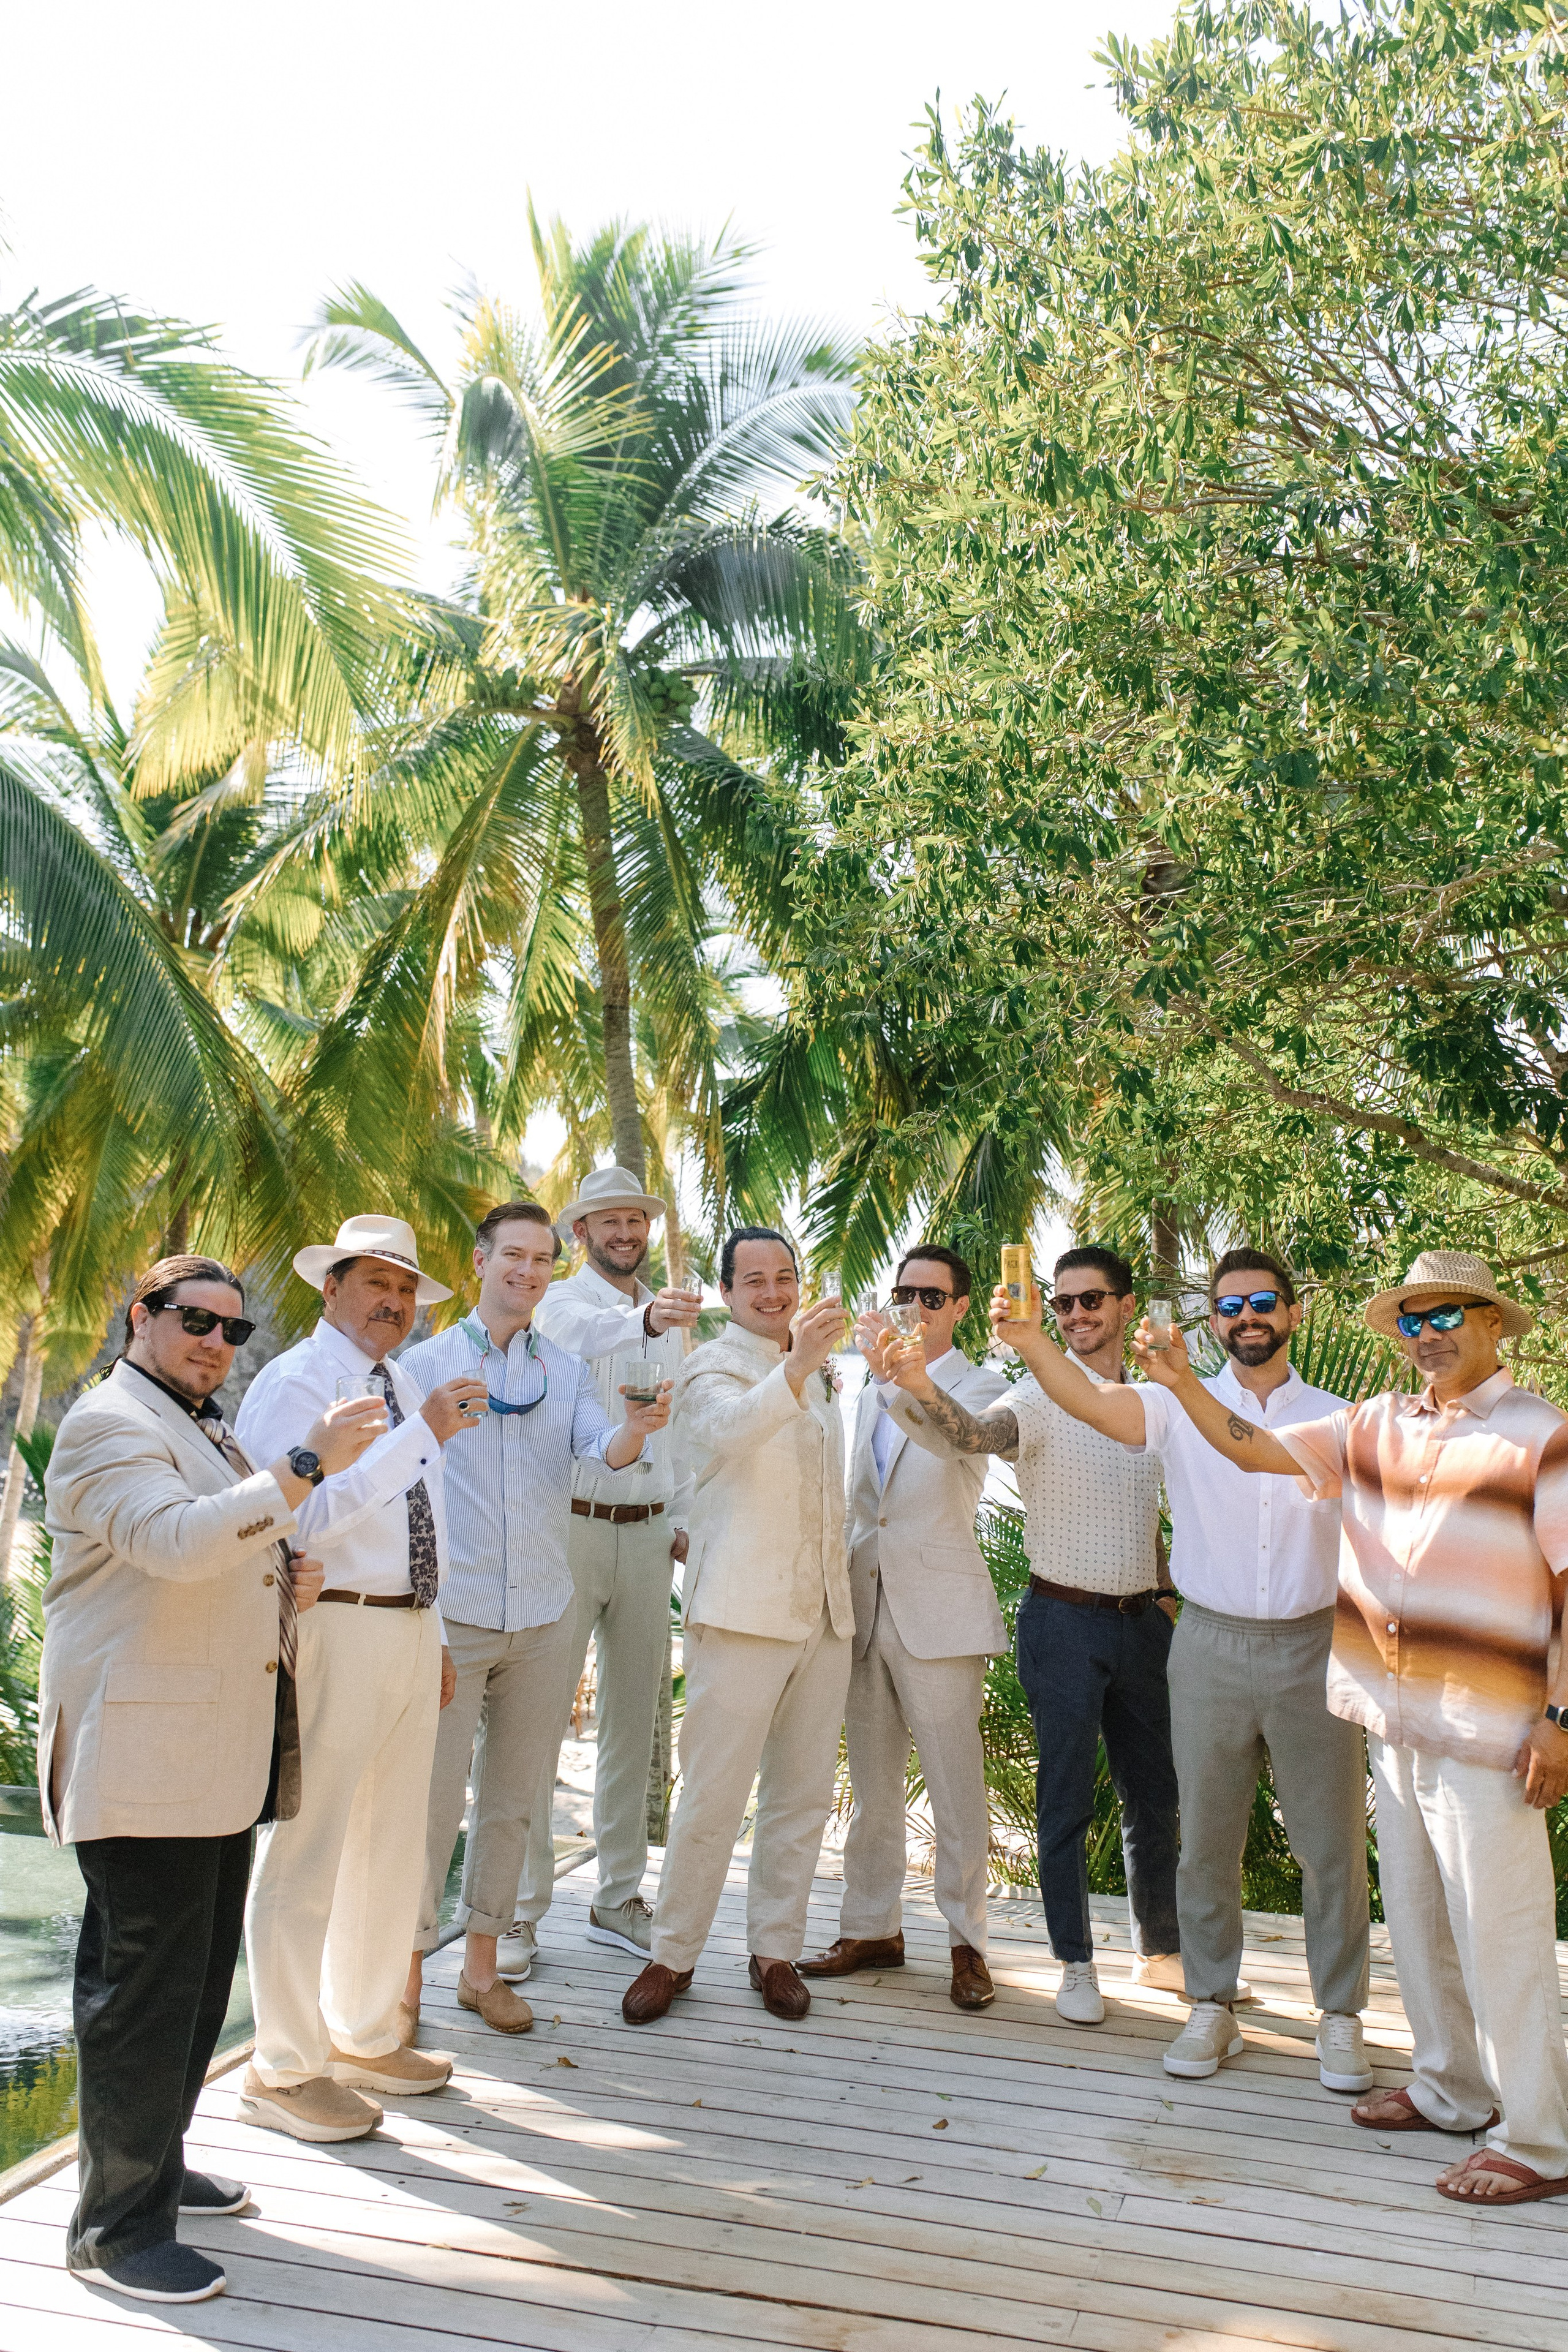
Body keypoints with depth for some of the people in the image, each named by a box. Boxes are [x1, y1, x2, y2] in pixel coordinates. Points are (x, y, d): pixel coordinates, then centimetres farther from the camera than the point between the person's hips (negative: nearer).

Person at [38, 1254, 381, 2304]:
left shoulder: (212, 1431, 19)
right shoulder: (109, 1426, -12)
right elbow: (174, 1543, -29)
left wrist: (287, 1583, 9)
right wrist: (308, 1466, -33)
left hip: (218, 1754, 10)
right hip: (142, 1756, -10)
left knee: (199, 1971, 17)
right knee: (145, 1982, -3)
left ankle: (154, 2164, 32)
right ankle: (116, 2225, 9)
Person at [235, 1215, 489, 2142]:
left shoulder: (406, 1389, 16)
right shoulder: (294, 1384, -10)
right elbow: (310, 1517, -24)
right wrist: (422, 1434, -27)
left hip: (413, 1631, 9)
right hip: (333, 1630, -9)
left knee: (394, 1844, 17)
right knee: (309, 1850, -1)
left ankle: (367, 2037, 34)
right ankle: (284, 2072, 14)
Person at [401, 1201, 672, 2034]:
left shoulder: (567, 1373, 9)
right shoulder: (425, 1364, 1)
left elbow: (607, 1450, -8)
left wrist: (637, 1427, -29)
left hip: (542, 1618, 3)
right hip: (450, 1614, -3)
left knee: (514, 1797, 11)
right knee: (431, 1797, -1)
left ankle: (483, 1963, 25)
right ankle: (406, 1972, 14)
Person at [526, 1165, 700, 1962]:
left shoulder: (672, 1318, 15)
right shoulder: (562, 1301, -3)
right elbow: (586, 1336, -28)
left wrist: (686, 1518, 10)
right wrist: (645, 1319, -48)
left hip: (648, 1536, 5)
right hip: (571, 1527, -5)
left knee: (633, 1716, 10)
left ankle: (619, 1898, 21)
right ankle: (519, 1910, 6)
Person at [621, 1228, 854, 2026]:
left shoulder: (819, 1373, 17)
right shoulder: (710, 1367, -5)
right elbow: (728, 1429, -30)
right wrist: (794, 1369, -45)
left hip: (822, 1611, 6)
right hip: (741, 1613, -6)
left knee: (803, 1795, 11)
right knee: (712, 1794, -3)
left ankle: (775, 1951, 23)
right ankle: (672, 1954, 11)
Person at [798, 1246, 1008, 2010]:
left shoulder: (980, 1386, -3)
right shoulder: (872, 1392, 17)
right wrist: (835, 1583, 17)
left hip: (941, 1612, -6)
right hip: (865, 1607, 6)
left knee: (956, 1789, 0)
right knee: (871, 1787, 14)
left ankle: (966, 1941, 13)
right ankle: (872, 1929, 26)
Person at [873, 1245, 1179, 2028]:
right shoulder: (1042, 1398, -10)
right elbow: (977, 1434, -32)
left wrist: (1164, 1597, 13)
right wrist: (924, 1390, -51)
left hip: (1141, 1618, 5)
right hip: (1065, 1618, -5)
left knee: (1153, 1792, 14)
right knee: (1067, 1798, 2)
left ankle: (1159, 1948, 32)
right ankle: (1076, 1963, 17)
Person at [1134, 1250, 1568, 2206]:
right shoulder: (1376, 1425, 9)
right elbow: (1257, 1450, 8)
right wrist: (1184, 1385, -6)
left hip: (1489, 1732, -6)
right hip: (1397, 1721, 7)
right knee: (1417, 1917, 17)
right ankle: (1451, 2091, 33)